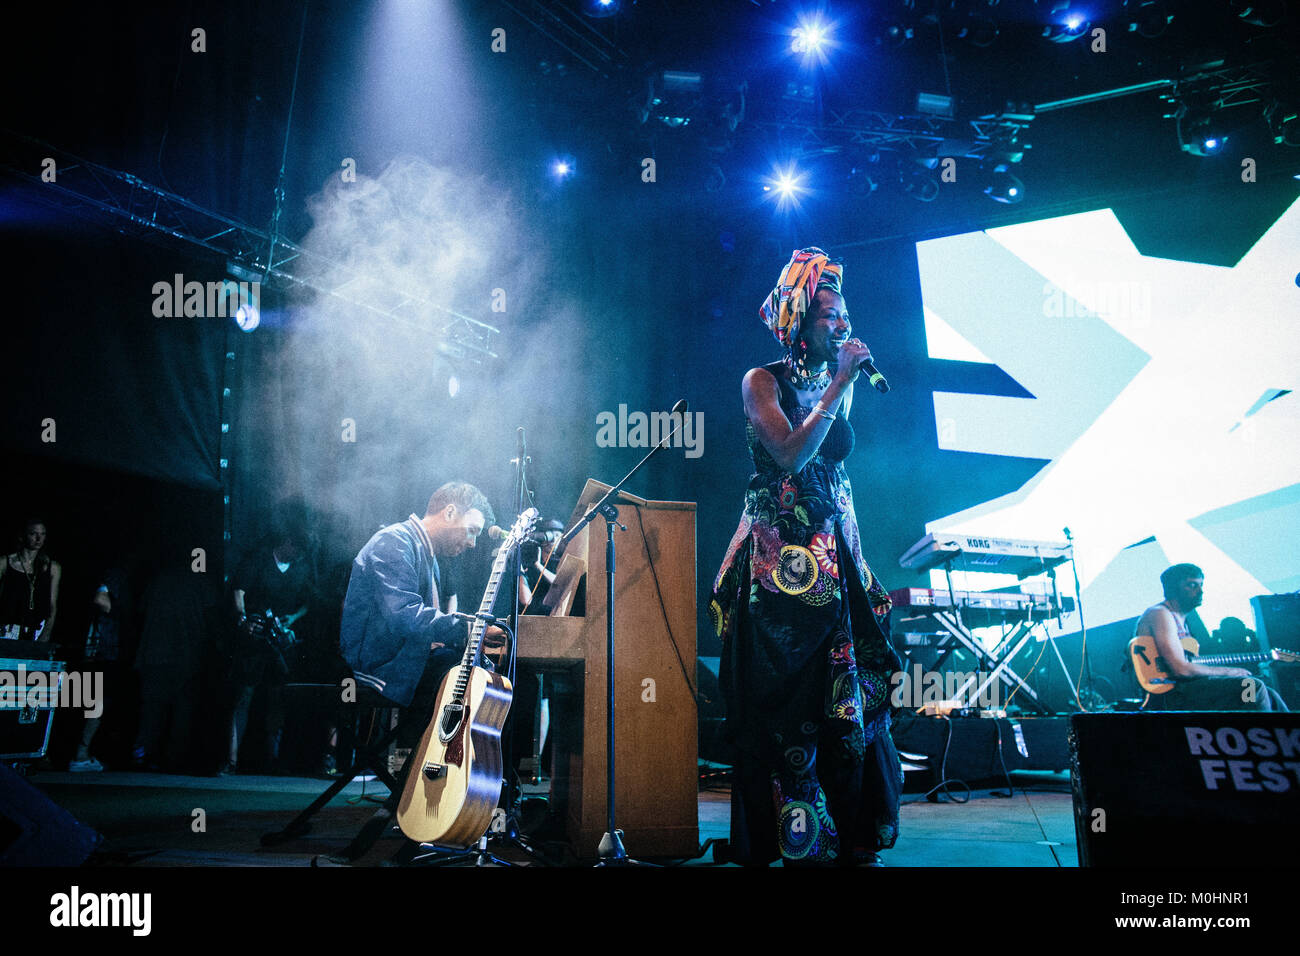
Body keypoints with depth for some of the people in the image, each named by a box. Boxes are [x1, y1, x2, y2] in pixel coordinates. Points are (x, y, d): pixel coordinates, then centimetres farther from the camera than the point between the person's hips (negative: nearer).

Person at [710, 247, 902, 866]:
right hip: (779, 555, -6)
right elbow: (791, 454, -17)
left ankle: (852, 837, 9)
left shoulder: (838, 386, 16)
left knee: (846, 692, 2)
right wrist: (838, 386, -13)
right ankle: (797, 840, 3)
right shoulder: (762, 382, -1)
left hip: (835, 553, 6)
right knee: (788, 697, -4)